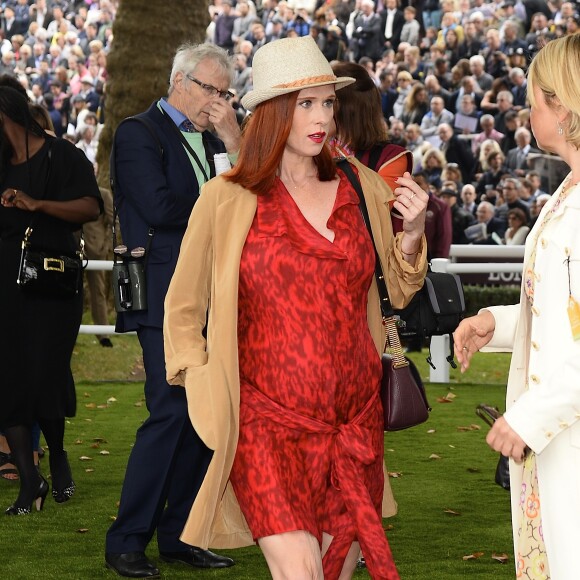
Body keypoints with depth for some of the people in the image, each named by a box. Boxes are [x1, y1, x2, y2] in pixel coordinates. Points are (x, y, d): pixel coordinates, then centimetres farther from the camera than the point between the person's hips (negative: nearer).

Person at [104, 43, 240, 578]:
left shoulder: (212, 138, 18)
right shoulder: (139, 134, -4)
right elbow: (159, 207, -17)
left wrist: (233, 140, -1)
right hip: (166, 297, -7)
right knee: (171, 413, -12)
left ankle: (178, 535, 15)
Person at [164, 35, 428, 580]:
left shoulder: (361, 187, 6)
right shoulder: (227, 200, -3)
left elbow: (395, 293, 17)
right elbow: (182, 312, 8)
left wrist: (411, 232, 0)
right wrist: (205, 393, 0)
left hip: (354, 425, 4)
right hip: (268, 423, -4)